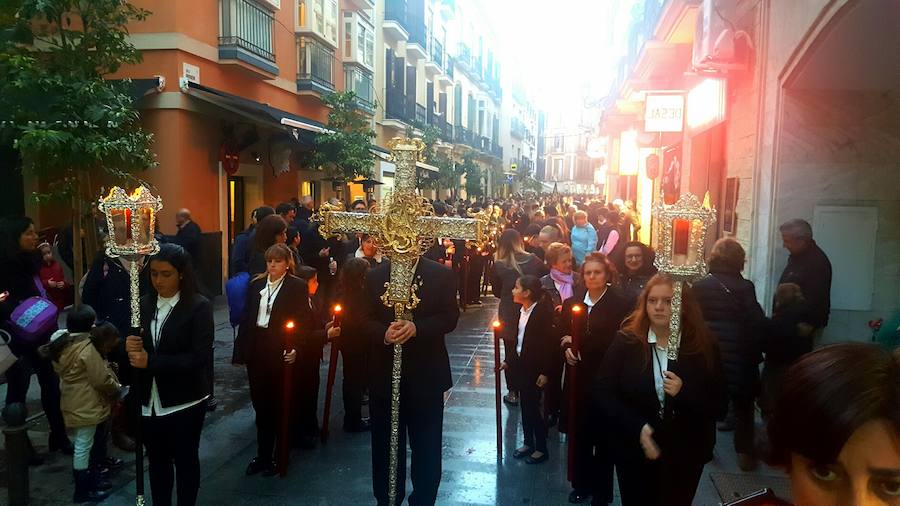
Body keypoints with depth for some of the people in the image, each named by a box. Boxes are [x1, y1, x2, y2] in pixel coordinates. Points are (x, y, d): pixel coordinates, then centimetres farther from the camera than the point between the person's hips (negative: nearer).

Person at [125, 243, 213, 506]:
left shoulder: (199, 306, -11)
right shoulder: (143, 304, 4)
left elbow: (199, 357, -19)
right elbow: (135, 351, 8)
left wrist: (150, 362, -22)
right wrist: (129, 348, -15)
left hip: (184, 401, -4)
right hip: (149, 401, 4)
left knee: (185, 461, 12)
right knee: (157, 461, 18)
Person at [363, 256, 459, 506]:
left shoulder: (442, 275, -3)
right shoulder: (375, 276, 3)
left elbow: (450, 317, -8)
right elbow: (366, 319, 0)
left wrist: (416, 328, -24)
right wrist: (384, 333, -22)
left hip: (426, 375, -1)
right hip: (384, 374, 2)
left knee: (427, 447, 11)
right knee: (385, 445, 15)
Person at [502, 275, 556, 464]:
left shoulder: (542, 312, -17)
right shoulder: (521, 311, 5)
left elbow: (549, 343, -17)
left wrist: (545, 372, -18)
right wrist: (508, 361, 10)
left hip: (535, 369, -7)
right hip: (521, 365, 7)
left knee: (533, 407, 1)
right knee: (525, 406, 15)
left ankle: (541, 449, 16)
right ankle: (528, 443, 28)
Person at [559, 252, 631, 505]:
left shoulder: (619, 304, -9)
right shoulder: (571, 303, 6)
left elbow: (614, 342, -15)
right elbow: (561, 336, 11)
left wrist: (578, 342, -13)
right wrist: (566, 348, -10)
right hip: (578, 378, 4)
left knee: (603, 436, 7)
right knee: (579, 434, 11)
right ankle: (581, 483, 29)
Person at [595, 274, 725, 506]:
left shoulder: (703, 346, -7)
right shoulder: (626, 341, -9)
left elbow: (718, 407, -5)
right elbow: (602, 394, -10)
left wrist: (685, 393, -24)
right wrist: (638, 428, -21)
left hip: (685, 456, 1)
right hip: (633, 452, 0)